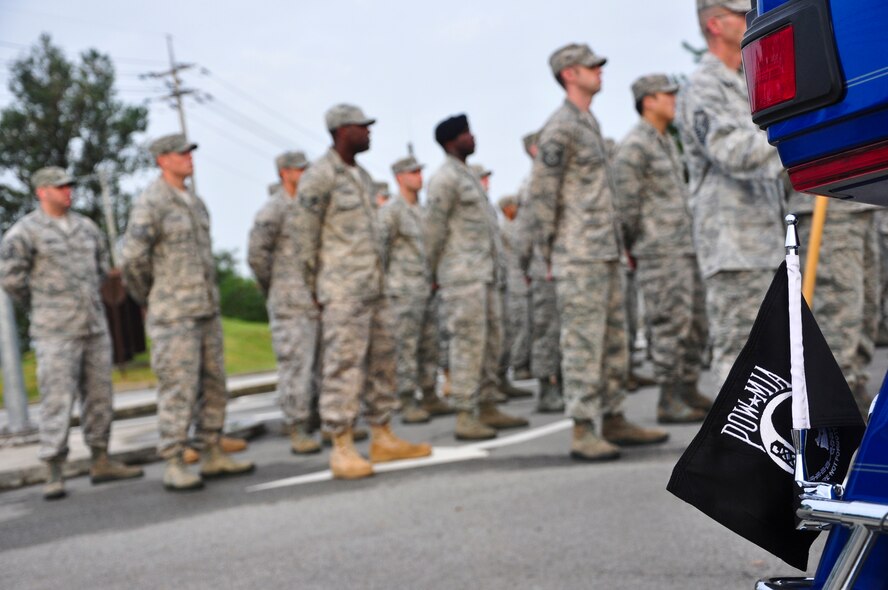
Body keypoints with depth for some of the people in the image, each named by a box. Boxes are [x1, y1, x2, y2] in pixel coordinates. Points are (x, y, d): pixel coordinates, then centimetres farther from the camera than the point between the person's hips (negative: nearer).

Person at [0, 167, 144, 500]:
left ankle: (101, 463, 19)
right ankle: (54, 476, -4)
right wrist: (40, 304, 1)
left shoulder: (85, 226, 12)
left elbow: (102, 266, 25)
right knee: (57, 401, -8)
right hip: (55, 333, -6)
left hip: (94, 327, 6)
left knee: (98, 397, 9)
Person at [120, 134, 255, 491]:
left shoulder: (193, 202, 15)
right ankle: (175, 468, -2)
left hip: (205, 310, 8)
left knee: (212, 385, 10)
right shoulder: (150, 204, -12)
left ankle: (212, 457, 18)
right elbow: (132, 259, -17)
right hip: (173, 314, -8)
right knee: (178, 388, -8)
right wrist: (149, 299, -3)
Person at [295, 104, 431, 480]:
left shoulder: (362, 176, 17)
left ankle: (383, 438, 18)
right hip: (342, 290, -9)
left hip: (373, 287, 9)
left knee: (382, 360, 10)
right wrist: (315, 289, -7)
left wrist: (377, 279, 16)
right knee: (343, 364, -9)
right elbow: (305, 236, -9)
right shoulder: (318, 177, -10)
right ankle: (343, 449, -6)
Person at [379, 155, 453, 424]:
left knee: (429, 346, 9)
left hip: (425, 288, 8)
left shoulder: (421, 210, 16)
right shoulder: (390, 211, -9)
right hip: (403, 290, -8)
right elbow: (379, 248, -11)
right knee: (406, 348, -6)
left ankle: (430, 398, 16)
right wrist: (381, 283, -10)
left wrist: (434, 279, 17)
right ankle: (408, 404, -4)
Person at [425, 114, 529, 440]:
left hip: (486, 273, 9)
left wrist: (494, 269, 15)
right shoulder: (445, 178, -9)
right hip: (463, 275, -9)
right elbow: (434, 229, -10)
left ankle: (487, 408, 16)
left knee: (491, 340, 10)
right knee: (469, 342, -10)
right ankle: (465, 417, -8)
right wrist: (435, 272, -5)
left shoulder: (468, 176, 20)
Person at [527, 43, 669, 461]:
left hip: (606, 254, 9)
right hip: (578, 258, -9)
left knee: (614, 339, 11)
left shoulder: (589, 124, 18)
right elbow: (541, 195, -12)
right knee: (583, 341, -8)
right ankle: (582, 433, -5)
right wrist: (549, 255, -11)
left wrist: (615, 246, 19)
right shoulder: (559, 128, -11)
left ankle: (614, 422, 19)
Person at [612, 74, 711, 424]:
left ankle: (689, 392, 17)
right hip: (659, 251, -9)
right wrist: (632, 250, -7)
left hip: (685, 247, 9)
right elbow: (626, 204, -12)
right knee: (671, 325, -9)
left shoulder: (667, 142, 19)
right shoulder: (634, 147, -10)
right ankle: (669, 401, -4)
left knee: (696, 322, 10)